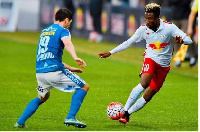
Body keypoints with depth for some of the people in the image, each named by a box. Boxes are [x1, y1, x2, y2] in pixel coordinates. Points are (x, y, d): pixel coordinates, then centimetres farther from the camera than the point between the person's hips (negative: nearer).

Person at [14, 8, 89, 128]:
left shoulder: (44, 31, 24)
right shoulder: (63, 30, 1)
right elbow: (67, 43, -24)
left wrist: (70, 68, 33)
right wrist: (75, 57, -41)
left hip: (40, 72, 7)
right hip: (55, 71, -7)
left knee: (42, 97, 32)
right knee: (84, 87, 7)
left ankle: (20, 122, 20)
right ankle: (70, 118, -7)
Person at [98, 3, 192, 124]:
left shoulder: (169, 27, -13)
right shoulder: (144, 29, -7)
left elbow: (189, 40, -15)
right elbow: (129, 43, 6)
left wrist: (181, 40, -40)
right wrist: (110, 53, 5)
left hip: (164, 66, 1)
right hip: (150, 59, -1)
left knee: (148, 96, -3)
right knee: (144, 84, -31)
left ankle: (127, 114, 12)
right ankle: (124, 111, -28)